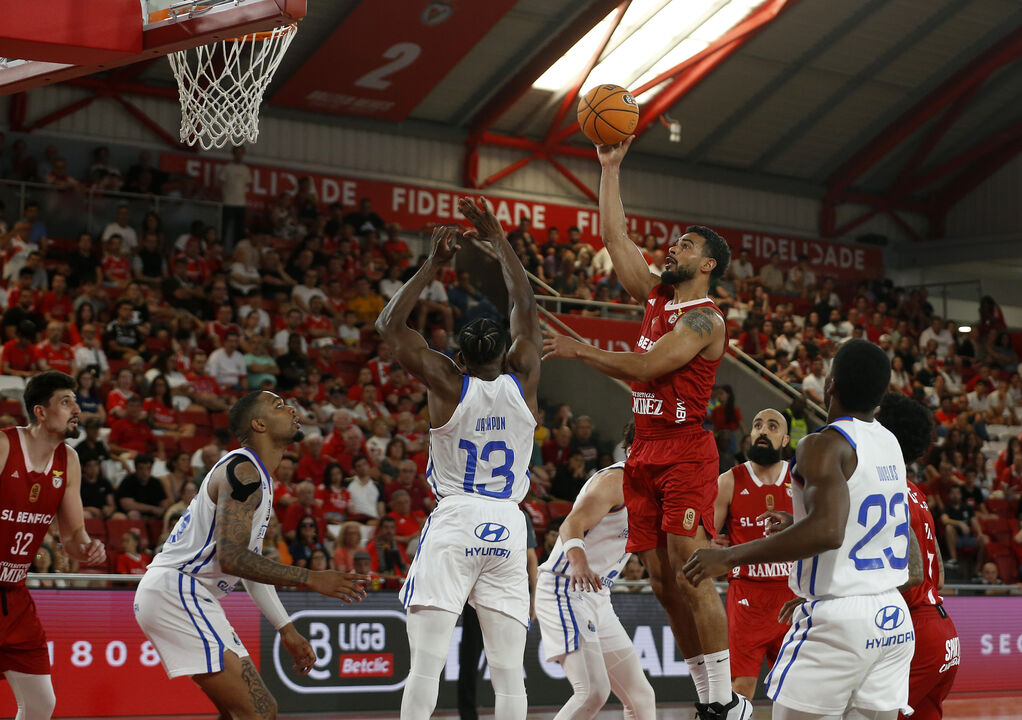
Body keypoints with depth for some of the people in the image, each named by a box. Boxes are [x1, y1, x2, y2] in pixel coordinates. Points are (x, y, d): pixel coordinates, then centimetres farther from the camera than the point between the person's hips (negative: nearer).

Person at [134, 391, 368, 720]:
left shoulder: (260, 481, 19)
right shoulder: (242, 469, -14)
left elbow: (250, 563, 25)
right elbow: (231, 558, -24)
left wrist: (287, 630, 22)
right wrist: (310, 578, -21)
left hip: (191, 599, 11)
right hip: (174, 592, -11)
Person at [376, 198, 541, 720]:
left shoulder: (449, 384, -2)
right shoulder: (522, 383, 3)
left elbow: (389, 325, 3)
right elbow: (526, 309, 16)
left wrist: (433, 265, 6)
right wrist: (498, 240, 22)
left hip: (453, 525, -2)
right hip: (508, 528, 3)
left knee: (426, 665, -8)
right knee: (508, 673, 2)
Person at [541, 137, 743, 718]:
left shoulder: (705, 320, -9)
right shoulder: (656, 297, 15)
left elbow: (644, 368, -18)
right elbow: (615, 237, 18)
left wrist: (577, 350, -12)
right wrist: (611, 167, 16)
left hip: (686, 451, -8)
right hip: (646, 451, 8)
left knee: (691, 575, -15)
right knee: (664, 583, 4)